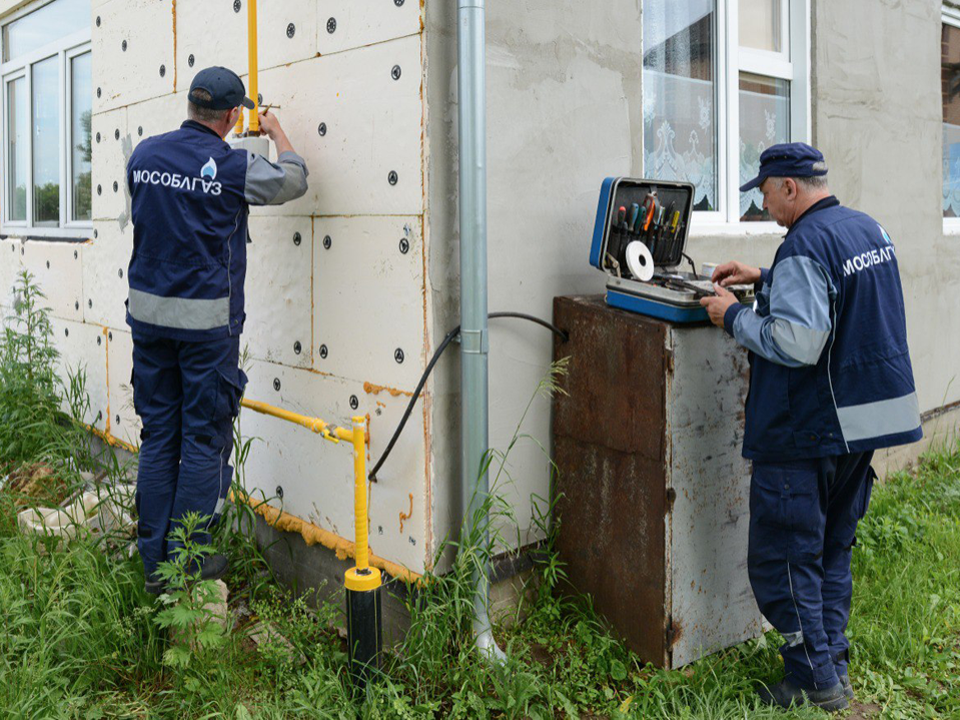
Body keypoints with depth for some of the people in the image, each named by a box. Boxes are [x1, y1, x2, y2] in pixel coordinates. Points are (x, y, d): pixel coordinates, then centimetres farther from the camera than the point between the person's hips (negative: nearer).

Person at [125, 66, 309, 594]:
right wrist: (276, 131, 26)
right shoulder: (233, 166, -9)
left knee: (157, 436, 11)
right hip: (207, 320, -5)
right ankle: (189, 564, 9)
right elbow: (293, 180, 8)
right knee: (204, 441, 4)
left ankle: (154, 564, 17)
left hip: (148, 313, 5)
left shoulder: (143, 154, 5)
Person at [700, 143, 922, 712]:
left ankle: (816, 683, 10)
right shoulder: (871, 229, 10)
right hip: (868, 421, 10)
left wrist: (734, 315, -14)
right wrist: (765, 280, 20)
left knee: (783, 558, 2)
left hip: (806, 432, -9)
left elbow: (798, 344, -27)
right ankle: (834, 663, 28)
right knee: (833, 549, 20)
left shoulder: (804, 247, -21)